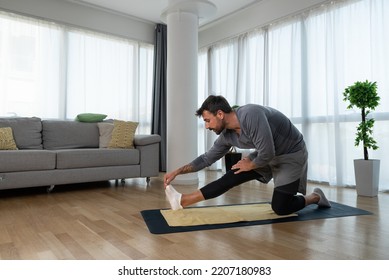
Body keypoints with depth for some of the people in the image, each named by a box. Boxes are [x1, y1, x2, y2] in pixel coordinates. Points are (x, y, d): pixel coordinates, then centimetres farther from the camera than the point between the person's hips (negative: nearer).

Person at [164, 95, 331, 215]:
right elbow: (207, 158, 0)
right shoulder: (227, 135, -9)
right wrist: (177, 172, -5)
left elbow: (267, 154, -35)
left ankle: (315, 197, 20)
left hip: (292, 154, -6)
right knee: (231, 178, -8)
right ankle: (183, 201, -8)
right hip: (267, 153, 6)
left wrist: (250, 165, -15)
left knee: (280, 208, -5)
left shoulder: (250, 115, -34)